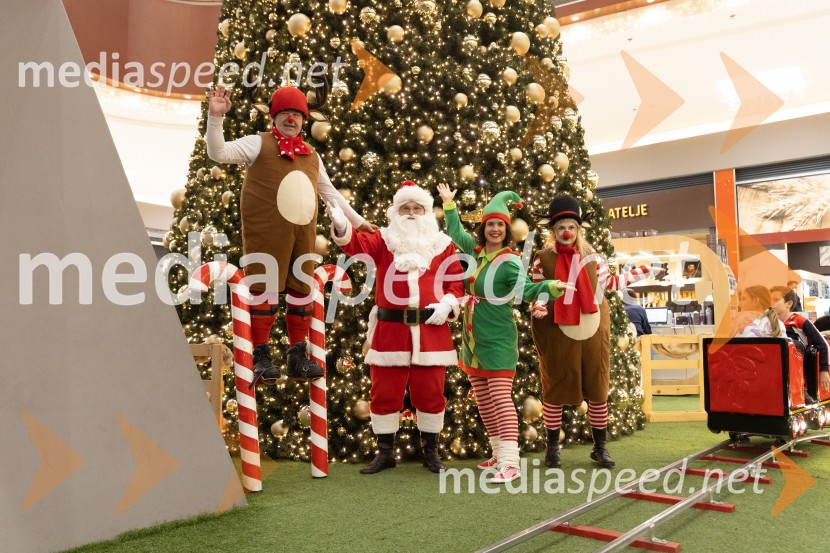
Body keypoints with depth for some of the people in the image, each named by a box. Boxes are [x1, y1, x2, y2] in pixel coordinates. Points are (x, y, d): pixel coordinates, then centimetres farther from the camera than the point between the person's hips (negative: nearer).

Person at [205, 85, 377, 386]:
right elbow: (218, 152, -9)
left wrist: (358, 220, 27)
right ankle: (261, 359, 0)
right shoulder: (259, 144, 2)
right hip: (267, 232, -6)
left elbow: (330, 192, 28)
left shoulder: (311, 155, 19)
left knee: (301, 292, 8)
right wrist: (216, 117, -23)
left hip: (302, 234, 6)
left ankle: (298, 358, 17)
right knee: (265, 290, -7)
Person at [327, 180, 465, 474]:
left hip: (431, 329, 0)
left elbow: (456, 280, 9)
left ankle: (430, 451, 23)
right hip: (390, 329, 0)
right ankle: (385, 452, 20)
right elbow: (356, 243, -10)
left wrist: (447, 304, -9)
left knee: (430, 392, 7)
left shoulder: (442, 244, 9)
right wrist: (340, 224, -30)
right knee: (385, 392, 6)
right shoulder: (383, 240, 8)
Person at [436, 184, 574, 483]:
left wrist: (552, 287, -39)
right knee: (482, 399, 13)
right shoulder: (476, 250, 7)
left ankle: (510, 463, -15)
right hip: (472, 338, 8)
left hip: (497, 340, -8)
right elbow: (455, 232, 25)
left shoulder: (509, 261, -12)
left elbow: (527, 290, -22)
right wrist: (449, 204, 23)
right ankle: (500, 454, 24)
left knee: (500, 396, -13)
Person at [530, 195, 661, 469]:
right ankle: (552, 447, 18)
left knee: (597, 387, 7)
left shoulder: (590, 256, 6)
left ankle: (600, 446, 21)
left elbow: (610, 283, 16)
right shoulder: (543, 259, -3)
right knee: (556, 388, 5)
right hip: (559, 333, -3)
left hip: (593, 331, 3)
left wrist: (646, 272, 17)